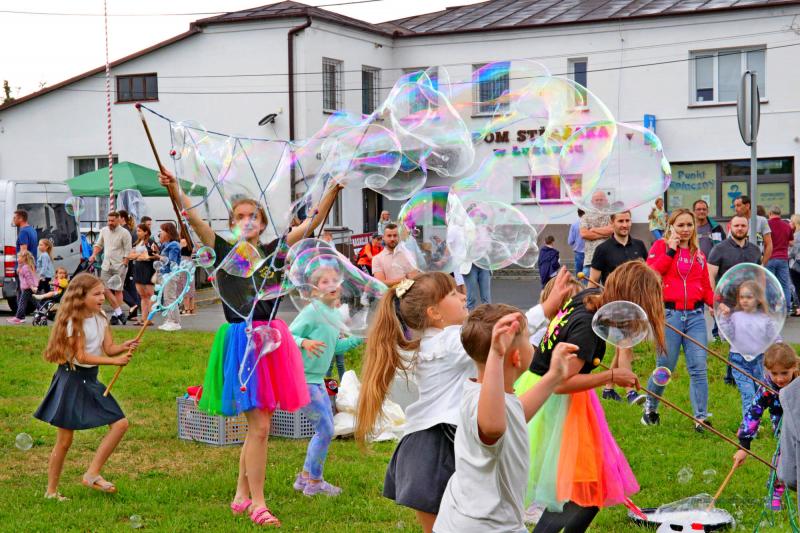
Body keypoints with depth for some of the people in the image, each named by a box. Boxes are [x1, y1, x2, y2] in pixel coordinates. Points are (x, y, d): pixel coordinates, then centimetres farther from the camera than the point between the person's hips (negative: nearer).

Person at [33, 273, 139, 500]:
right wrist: (115, 361, -22)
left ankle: (92, 473, 3)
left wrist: (124, 347, -19)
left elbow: (108, 348, 2)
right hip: (72, 380, -7)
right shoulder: (74, 322, -16)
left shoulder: (101, 318, 6)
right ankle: (51, 491, 14)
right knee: (64, 441, 0)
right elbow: (81, 356, -19)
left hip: (91, 380, 7)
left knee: (120, 424, -3)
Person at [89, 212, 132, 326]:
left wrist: (124, 265, -12)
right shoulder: (104, 230, 10)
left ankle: (115, 315, 2)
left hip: (119, 266, -5)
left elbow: (128, 251, -7)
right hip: (106, 265, 5)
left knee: (117, 290, -2)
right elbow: (98, 244, 21)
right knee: (106, 289, -2)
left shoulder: (124, 233, -7)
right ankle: (119, 312, 3)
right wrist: (94, 255, 4)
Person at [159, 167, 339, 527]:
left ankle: (241, 495, 26)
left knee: (257, 424, 12)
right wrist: (175, 191, -30)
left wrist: (333, 191, -5)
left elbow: (311, 223, 5)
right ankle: (257, 504, 5)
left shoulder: (274, 251, 8)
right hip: (242, 339, -5)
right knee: (259, 426, -6)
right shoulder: (225, 251, -1)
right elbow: (195, 221, -15)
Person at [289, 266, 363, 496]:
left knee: (325, 430, 14)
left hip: (317, 379, 9)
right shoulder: (312, 311, -17)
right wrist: (305, 343, -36)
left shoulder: (335, 313, 9)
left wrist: (358, 339, 12)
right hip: (302, 379, -9)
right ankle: (314, 483, 7)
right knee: (325, 430, -7)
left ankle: (306, 477, 26)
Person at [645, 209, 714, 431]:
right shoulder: (660, 246, 5)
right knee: (665, 367, 1)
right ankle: (650, 408, 24)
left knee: (699, 368, -4)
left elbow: (706, 288, 16)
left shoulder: (698, 254, 16)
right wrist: (670, 251, -11)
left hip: (695, 315, 3)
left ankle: (701, 418, -1)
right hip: (669, 315, -3)